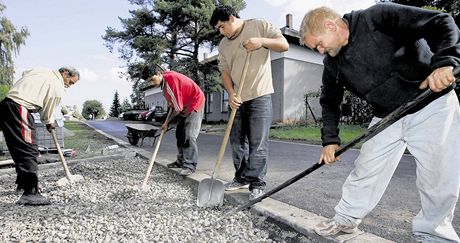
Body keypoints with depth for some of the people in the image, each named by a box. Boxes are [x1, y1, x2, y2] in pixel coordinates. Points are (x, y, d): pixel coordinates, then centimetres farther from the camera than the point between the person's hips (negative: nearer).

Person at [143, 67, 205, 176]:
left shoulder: (171, 79, -28)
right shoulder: (164, 81, 1)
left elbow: (178, 108, -26)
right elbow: (173, 104, 5)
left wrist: (167, 122, -11)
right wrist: (167, 121, -2)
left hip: (195, 102, -10)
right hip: (184, 106, 10)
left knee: (189, 136, -15)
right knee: (180, 134, 11)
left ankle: (190, 165, -11)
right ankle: (181, 160, 20)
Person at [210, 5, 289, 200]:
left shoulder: (259, 25, 2)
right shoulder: (223, 45, 14)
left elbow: (284, 45, -1)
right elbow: (224, 71, 8)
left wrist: (262, 41, -18)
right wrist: (231, 93, -8)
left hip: (259, 96, -5)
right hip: (237, 99, 6)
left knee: (258, 143, -6)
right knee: (237, 141, 10)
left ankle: (257, 184, 5)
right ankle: (242, 178, 24)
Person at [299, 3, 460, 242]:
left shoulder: (379, 16, -17)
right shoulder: (332, 63, 0)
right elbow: (329, 101, 8)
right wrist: (330, 139, 2)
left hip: (432, 105, -4)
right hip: (386, 117, 5)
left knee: (439, 178, -3)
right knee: (365, 170, 5)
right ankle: (346, 217, 24)